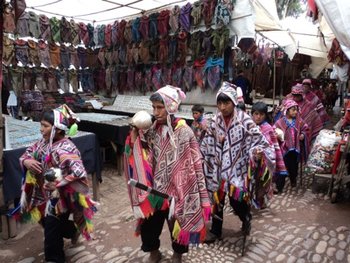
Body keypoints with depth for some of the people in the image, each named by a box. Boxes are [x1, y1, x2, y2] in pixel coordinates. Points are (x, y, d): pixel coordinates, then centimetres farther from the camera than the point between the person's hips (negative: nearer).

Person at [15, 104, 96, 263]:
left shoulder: (66, 148, -27)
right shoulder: (43, 142, -3)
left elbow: (80, 174, -34)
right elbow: (25, 155, 10)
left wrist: (58, 184, -31)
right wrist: (26, 161, -13)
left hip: (60, 197, -8)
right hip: (43, 195, 8)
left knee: (52, 231, 5)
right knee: (46, 222, 26)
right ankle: (73, 232, 52)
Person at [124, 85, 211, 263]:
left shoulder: (184, 132, -14)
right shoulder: (152, 130, -1)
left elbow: (196, 164, -11)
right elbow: (142, 157, 4)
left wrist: (201, 194, -9)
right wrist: (134, 135, -10)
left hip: (176, 190, -4)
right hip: (155, 189, 4)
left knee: (177, 224, 16)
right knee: (148, 224, 15)